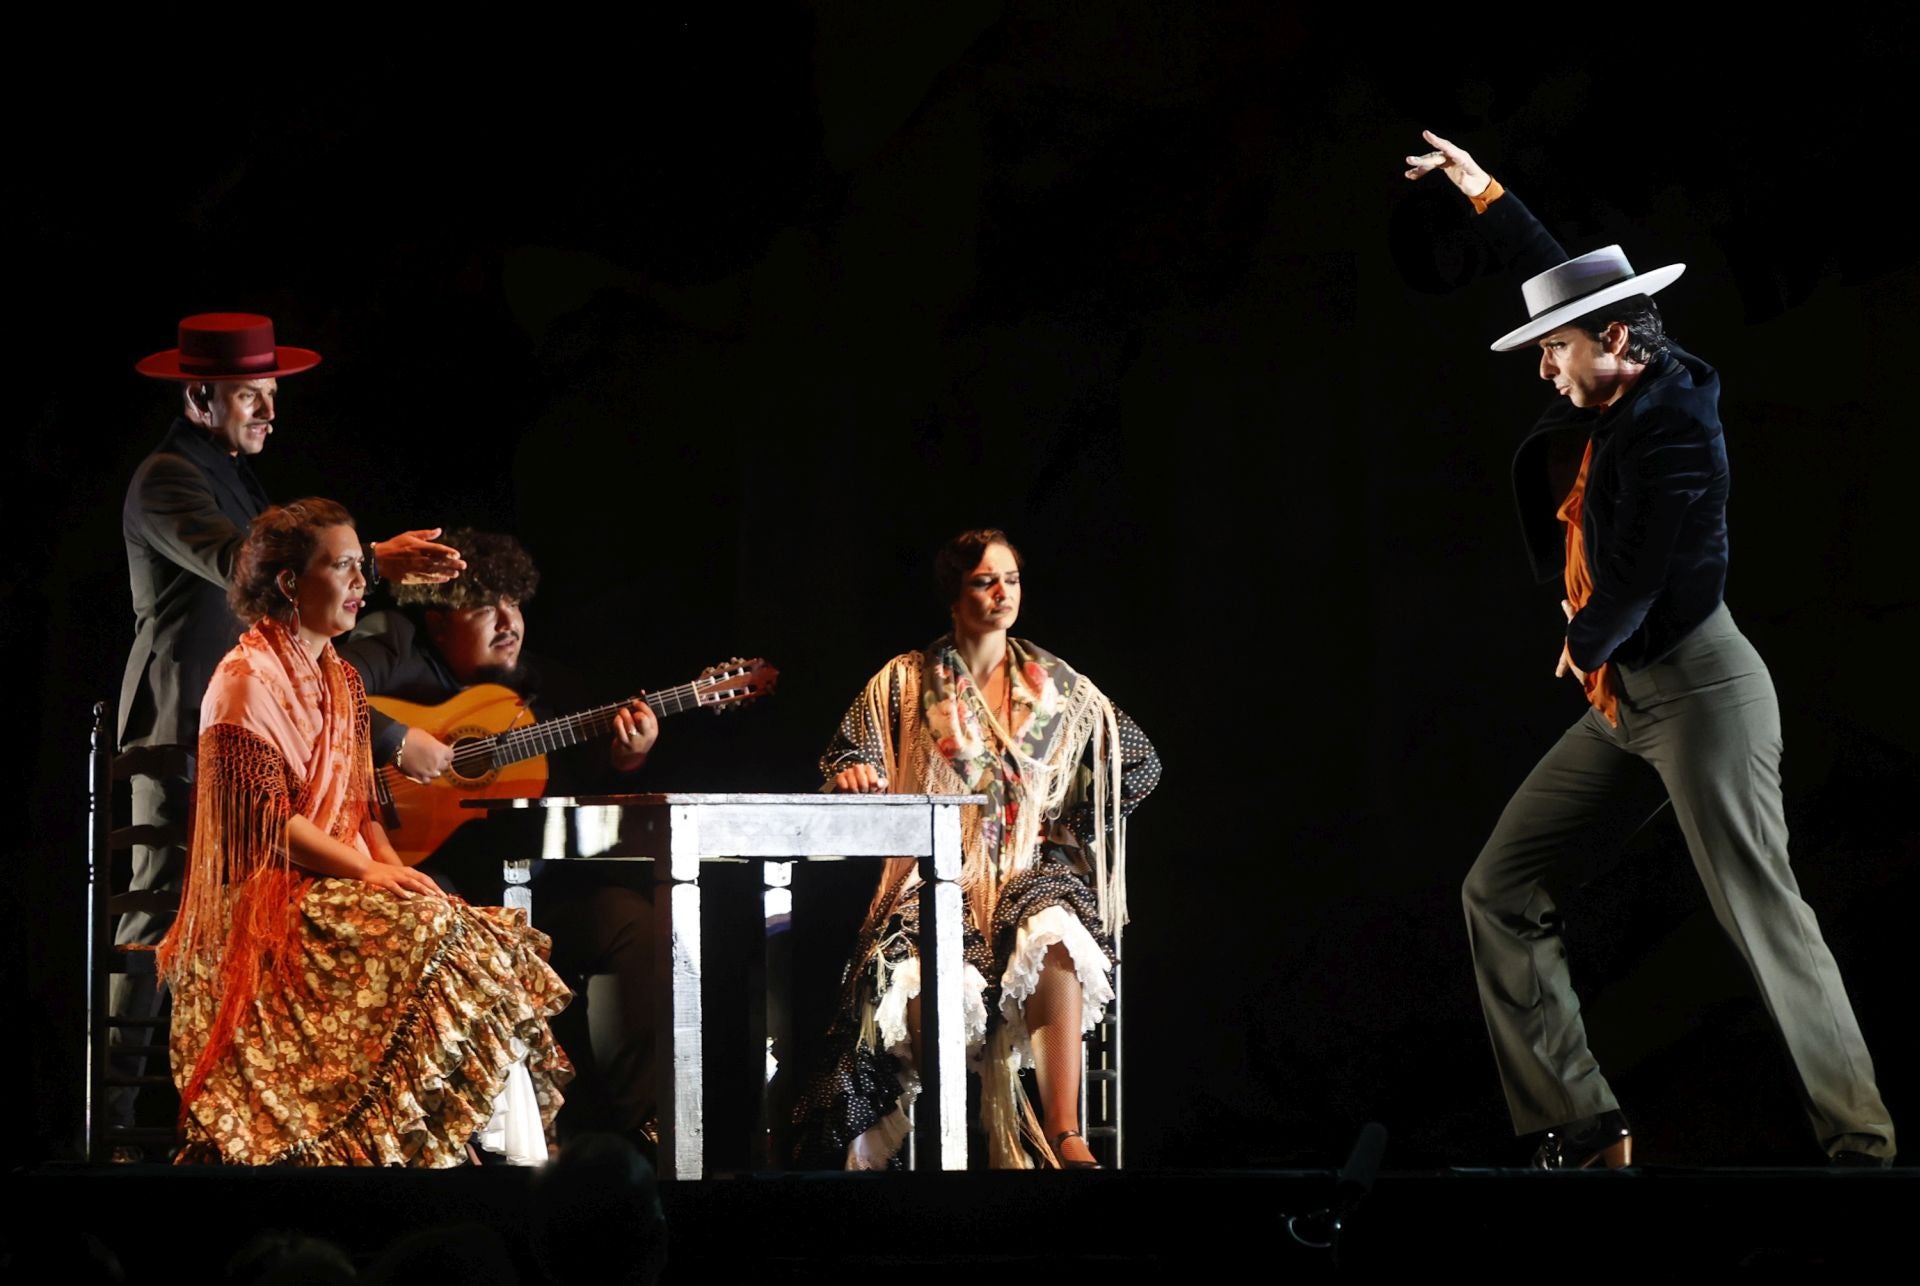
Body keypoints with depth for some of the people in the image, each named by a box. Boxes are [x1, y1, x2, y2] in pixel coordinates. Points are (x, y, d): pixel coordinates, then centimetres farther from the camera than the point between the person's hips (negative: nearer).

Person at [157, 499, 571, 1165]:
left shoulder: (340, 679, 19)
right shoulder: (247, 679, -8)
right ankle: (516, 1149, -32)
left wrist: (392, 868, -2)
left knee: (496, 943, -17)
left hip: (343, 881, 8)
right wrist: (366, 871, -19)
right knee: (434, 938, -31)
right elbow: (263, 819, -15)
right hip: (273, 900, -8)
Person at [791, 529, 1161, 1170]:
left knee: (1055, 934, -38)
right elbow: (846, 760, 11)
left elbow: (1141, 763, 18)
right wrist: (852, 774, -13)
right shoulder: (905, 682, 10)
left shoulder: (1056, 684, 12)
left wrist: (1067, 828, 10)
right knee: (918, 979, -37)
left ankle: (1064, 1137, -38)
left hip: (1029, 870, 1)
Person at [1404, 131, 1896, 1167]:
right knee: (1499, 892, 5)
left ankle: (1862, 1147, -15)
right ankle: (1580, 1128, 4)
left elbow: (1640, 576, -20)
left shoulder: (1673, 421, -17)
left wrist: (1583, 642, -1)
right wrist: (1482, 193, 35)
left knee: (1765, 916, -15)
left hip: (1698, 690, -10)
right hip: (1618, 703, 10)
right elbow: (1564, 280, 27)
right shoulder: (1609, 402, 9)